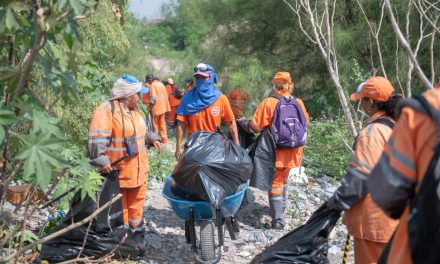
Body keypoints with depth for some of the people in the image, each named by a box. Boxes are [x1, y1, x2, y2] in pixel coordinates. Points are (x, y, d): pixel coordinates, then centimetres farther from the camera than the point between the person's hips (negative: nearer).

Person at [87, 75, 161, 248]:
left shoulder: (133, 109, 14)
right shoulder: (107, 109, -16)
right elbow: (97, 139, -23)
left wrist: (152, 138, 17)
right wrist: (102, 161, -30)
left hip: (138, 170, 8)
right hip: (118, 171, -8)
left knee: (136, 204, 17)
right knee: (119, 208, 3)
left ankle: (136, 234, 30)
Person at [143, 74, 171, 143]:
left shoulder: (152, 85, -12)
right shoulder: (161, 83, 11)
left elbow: (153, 98, -21)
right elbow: (165, 95, 14)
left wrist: (150, 104, -8)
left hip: (156, 107, -8)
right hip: (163, 106, 8)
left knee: (154, 124, 2)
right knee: (162, 123, 16)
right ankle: (164, 139, 21)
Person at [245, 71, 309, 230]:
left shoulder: (269, 103, -15)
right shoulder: (299, 103, -3)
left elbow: (257, 128, -17)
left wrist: (247, 122, 3)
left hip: (275, 152, -4)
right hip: (291, 152, 4)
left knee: (275, 183, 7)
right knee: (283, 181, 24)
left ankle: (278, 220, 5)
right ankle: (281, 210, 37)